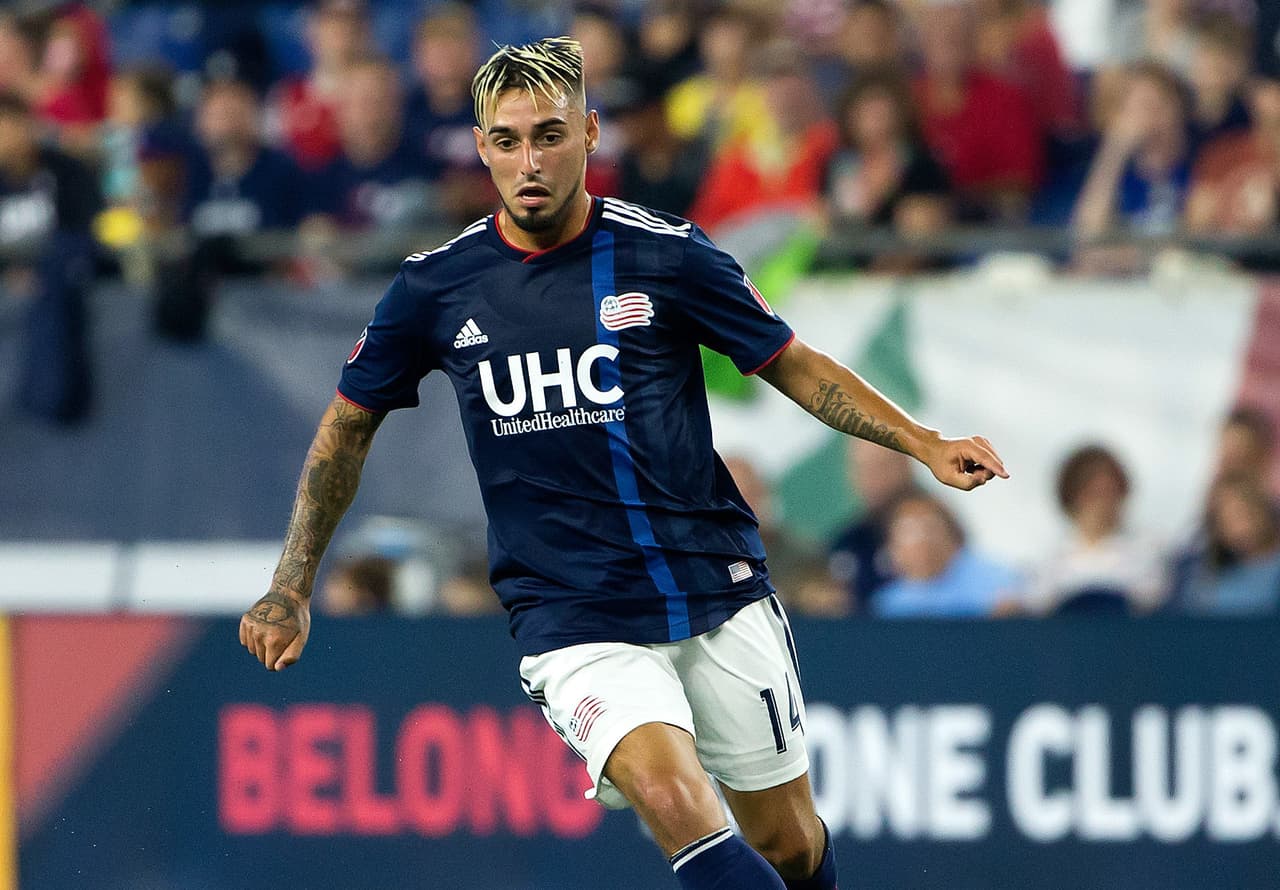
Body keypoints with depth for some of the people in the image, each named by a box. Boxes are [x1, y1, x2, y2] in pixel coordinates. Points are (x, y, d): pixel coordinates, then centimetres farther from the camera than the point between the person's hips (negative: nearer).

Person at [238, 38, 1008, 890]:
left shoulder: (665, 253, -3)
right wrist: (292, 588, 13)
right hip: (571, 617, -1)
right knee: (672, 795, -28)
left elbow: (794, 365, 8)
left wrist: (923, 442, -3)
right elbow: (348, 425, 15)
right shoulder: (436, 287, 1)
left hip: (720, 594, 1)